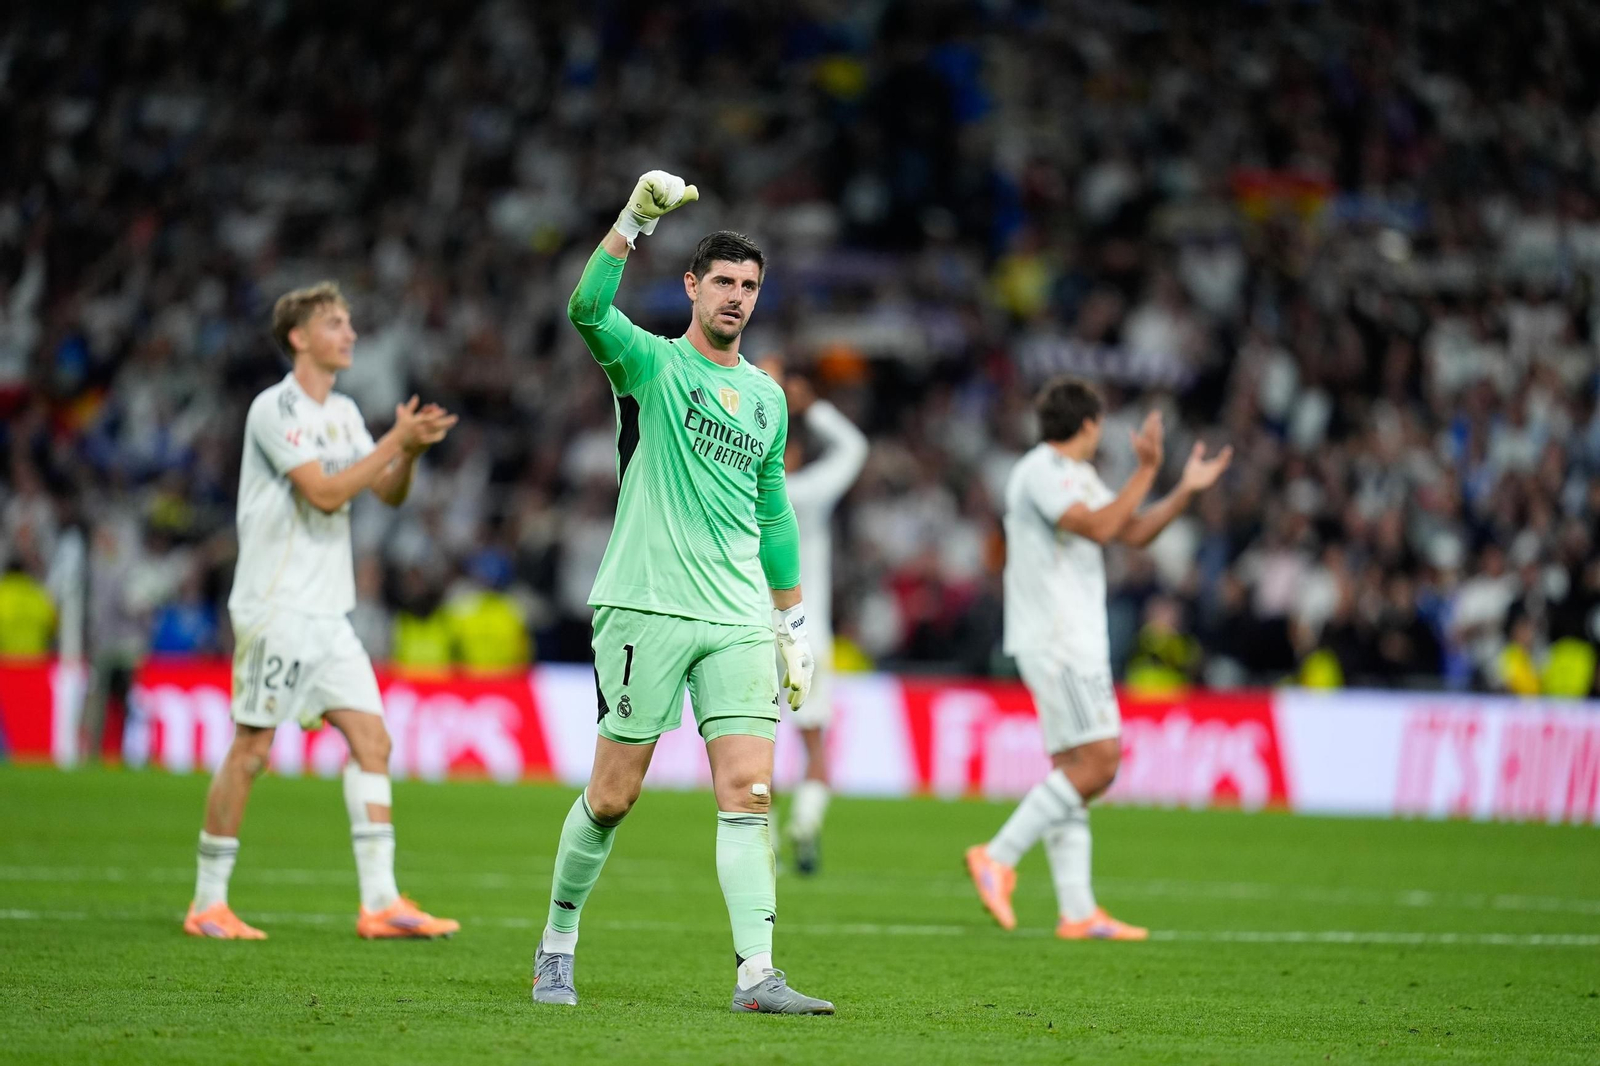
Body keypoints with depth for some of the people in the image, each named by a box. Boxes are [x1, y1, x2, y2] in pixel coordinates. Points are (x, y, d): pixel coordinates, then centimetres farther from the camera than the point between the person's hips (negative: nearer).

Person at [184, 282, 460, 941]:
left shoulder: (344, 413, 15)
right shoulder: (276, 408, -11)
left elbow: (389, 493, 15)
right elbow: (325, 493, -19)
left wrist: (411, 450, -5)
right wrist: (397, 441, -18)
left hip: (328, 612, 8)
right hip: (275, 607, -8)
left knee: (370, 738, -2)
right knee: (251, 748, -4)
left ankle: (380, 903, -4)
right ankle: (208, 905, 5)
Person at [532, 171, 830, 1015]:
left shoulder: (767, 397, 17)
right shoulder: (652, 364, 1)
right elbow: (587, 311, -21)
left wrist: (795, 623, 22)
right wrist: (635, 221, -29)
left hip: (739, 620, 4)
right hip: (646, 608, -4)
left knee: (749, 792, -8)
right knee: (611, 795, 1)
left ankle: (756, 974, -14)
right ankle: (557, 947, 19)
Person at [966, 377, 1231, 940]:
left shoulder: (1077, 476, 20)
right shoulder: (1042, 471, -12)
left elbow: (1133, 531, 24)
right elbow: (1098, 528, -23)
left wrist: (1186, 490, 15)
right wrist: (1147, 472, -18)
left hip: (1077, 641, 11)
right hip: (1055, 639, -11)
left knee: (1073, 771, 6)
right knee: (1099, 759, -16)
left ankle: (1077, 912, 4)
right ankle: (999, 857, -14)